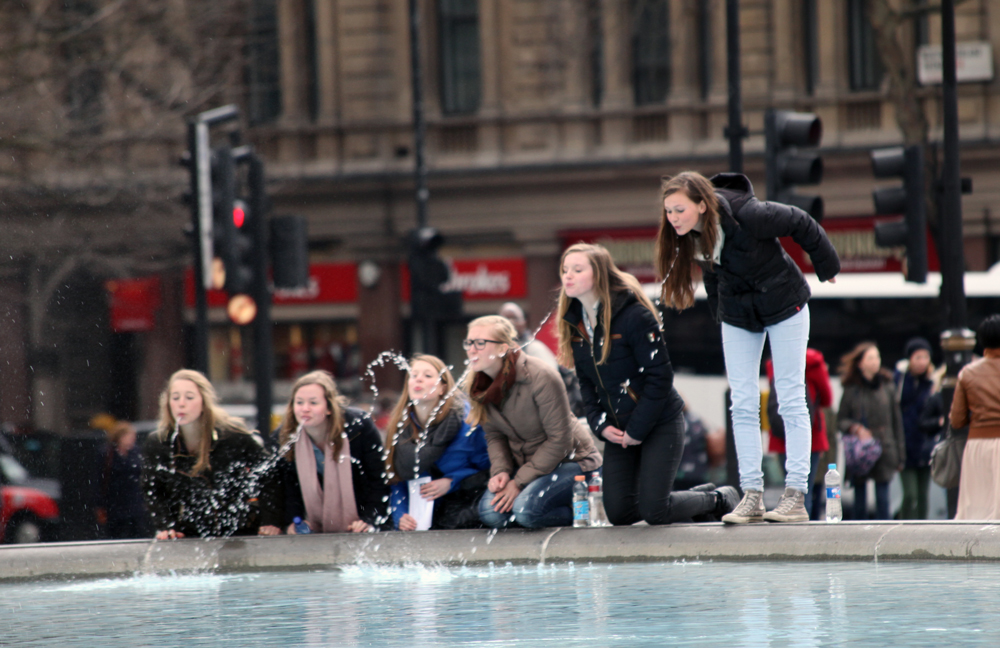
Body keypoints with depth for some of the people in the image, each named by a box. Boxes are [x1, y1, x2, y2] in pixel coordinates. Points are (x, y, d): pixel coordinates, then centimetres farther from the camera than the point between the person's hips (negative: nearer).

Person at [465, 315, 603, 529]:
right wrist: (500, 471, -15)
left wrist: (519, 482, -21)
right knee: (490, 512, -19)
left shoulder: (541, 378, -24)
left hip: (570, 459, -6)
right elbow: (494, 435, 5)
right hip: (525, 462, 7)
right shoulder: (477, 386, -4)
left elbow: (559, 439, -20)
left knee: (526, 508, -32)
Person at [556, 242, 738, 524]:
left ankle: (720, 500, 15)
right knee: (619, 514, 0)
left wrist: (637, 429, -17)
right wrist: (600, 425, -3)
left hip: (659, 424, -7)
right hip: (618, 428, 7)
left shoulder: (634, 316, -18)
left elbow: (660, 375, -17)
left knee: (653, 511, -14)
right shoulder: (575, 323, 5)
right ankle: (701, 495, 25)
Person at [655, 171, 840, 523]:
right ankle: (752, 495, 0)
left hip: (784, 307, -5)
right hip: (738, 316, 5)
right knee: (742, 404, -1)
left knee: (791, 401, -3)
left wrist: (826, 267, -2)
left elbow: (800, 224, -16)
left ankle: (796, 496, -3)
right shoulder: (687, 235, -16)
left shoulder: (747, 216, -33)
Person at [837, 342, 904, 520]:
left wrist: (899, 455, 5)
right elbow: (841, 420, 5)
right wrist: (856, 429, -16)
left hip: (883, 451, 0)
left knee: (882, 499, -4)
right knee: (860, 498, 5)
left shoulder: (887, 387, 3)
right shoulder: (851, 390, 0)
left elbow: (896, 421, 7)